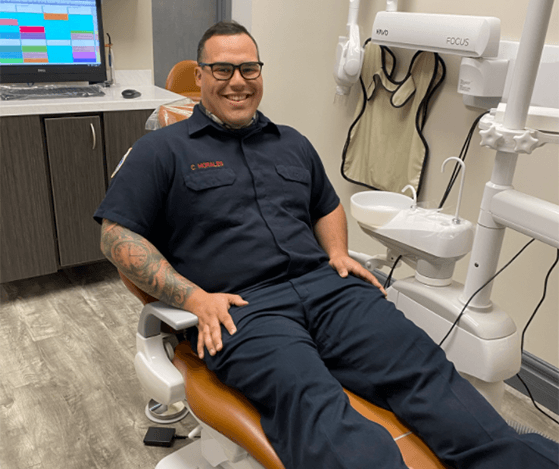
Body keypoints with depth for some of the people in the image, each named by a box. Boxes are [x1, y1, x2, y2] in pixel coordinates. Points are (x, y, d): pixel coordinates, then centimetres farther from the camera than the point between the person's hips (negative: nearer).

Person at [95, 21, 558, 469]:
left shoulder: (293, 144, 24)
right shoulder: (163, 151, 9)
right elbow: (117, 235, 3)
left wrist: (337, 252, 11)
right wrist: (193, 297, -10)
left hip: (324, 286, 5)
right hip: (239, 307, -4)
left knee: (423, 366, -19)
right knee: (312, 402, -34)